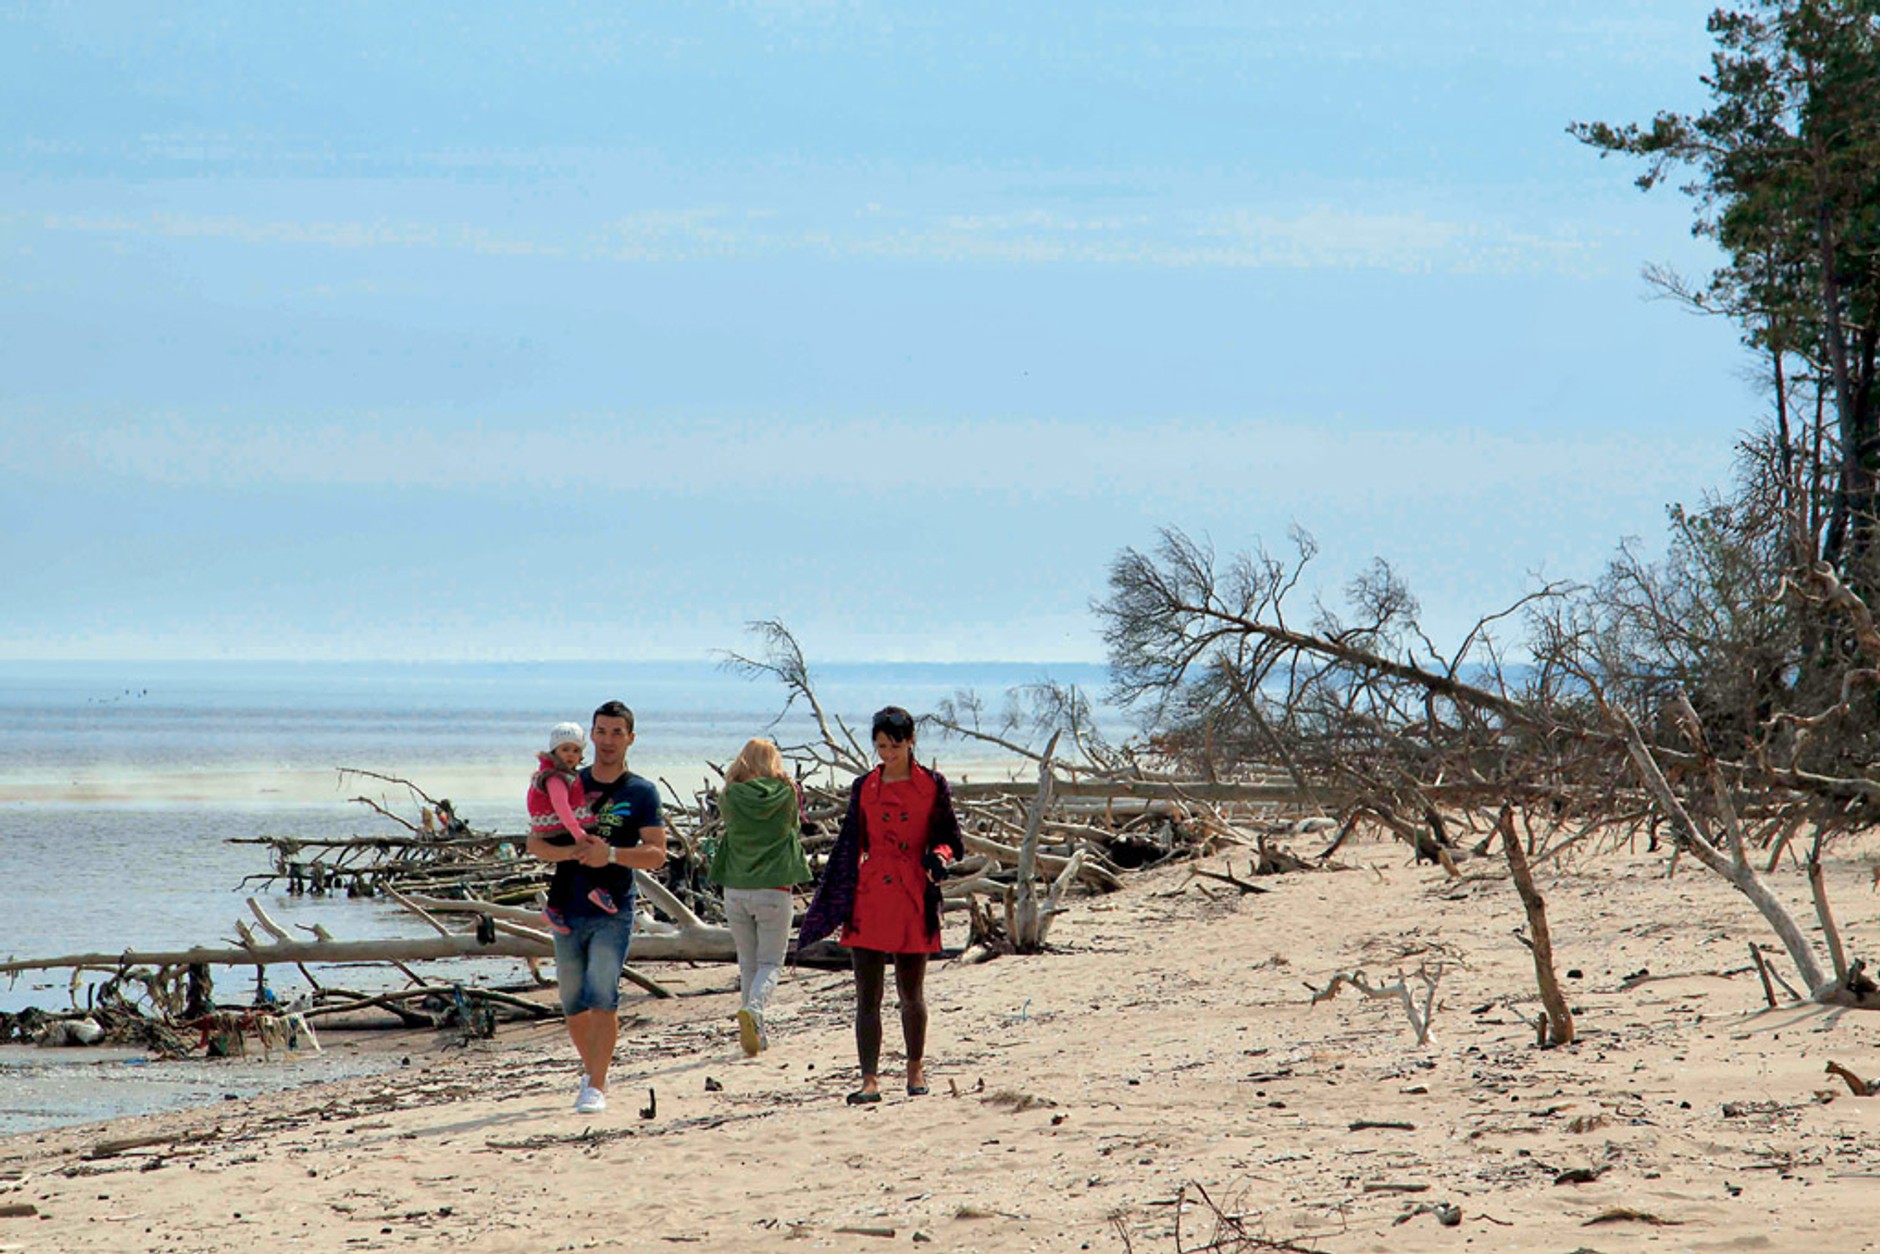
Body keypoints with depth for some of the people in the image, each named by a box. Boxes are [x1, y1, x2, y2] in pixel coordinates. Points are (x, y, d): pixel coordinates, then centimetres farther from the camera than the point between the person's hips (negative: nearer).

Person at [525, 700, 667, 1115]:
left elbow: (656, 854, -5)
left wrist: (612, 854, -22)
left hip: (613, 912, -3)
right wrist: (569, 852, -16)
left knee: (602, 997, -16)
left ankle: (596, 1087, -16)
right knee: (573, 1003, 10)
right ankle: (591, 1069, 33)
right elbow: (535, 843, 5)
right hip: (568, 910, 3)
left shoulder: (642, 793, 2)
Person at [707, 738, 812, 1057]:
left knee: (748, 962, 14)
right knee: (770, 962, 5)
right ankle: (753, 1007, -24)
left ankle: (757, 1033, 14)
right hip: (775, 888, -2)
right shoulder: (786, 794, -5)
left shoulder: (732, 797, -5)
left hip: (736, 889, 2)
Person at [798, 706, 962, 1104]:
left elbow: (952, 839, 8)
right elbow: (850, 847, 12)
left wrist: (939, 856, -16)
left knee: (911, 992, 8)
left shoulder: (933, 786, 2)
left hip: (914, 899, -1)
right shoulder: (864, 788, 8)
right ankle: (870, 1080, -5)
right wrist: (832, 904, 8)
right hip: (871, 899, 1)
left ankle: (915, 1069, 28)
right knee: (867, 995, -4)